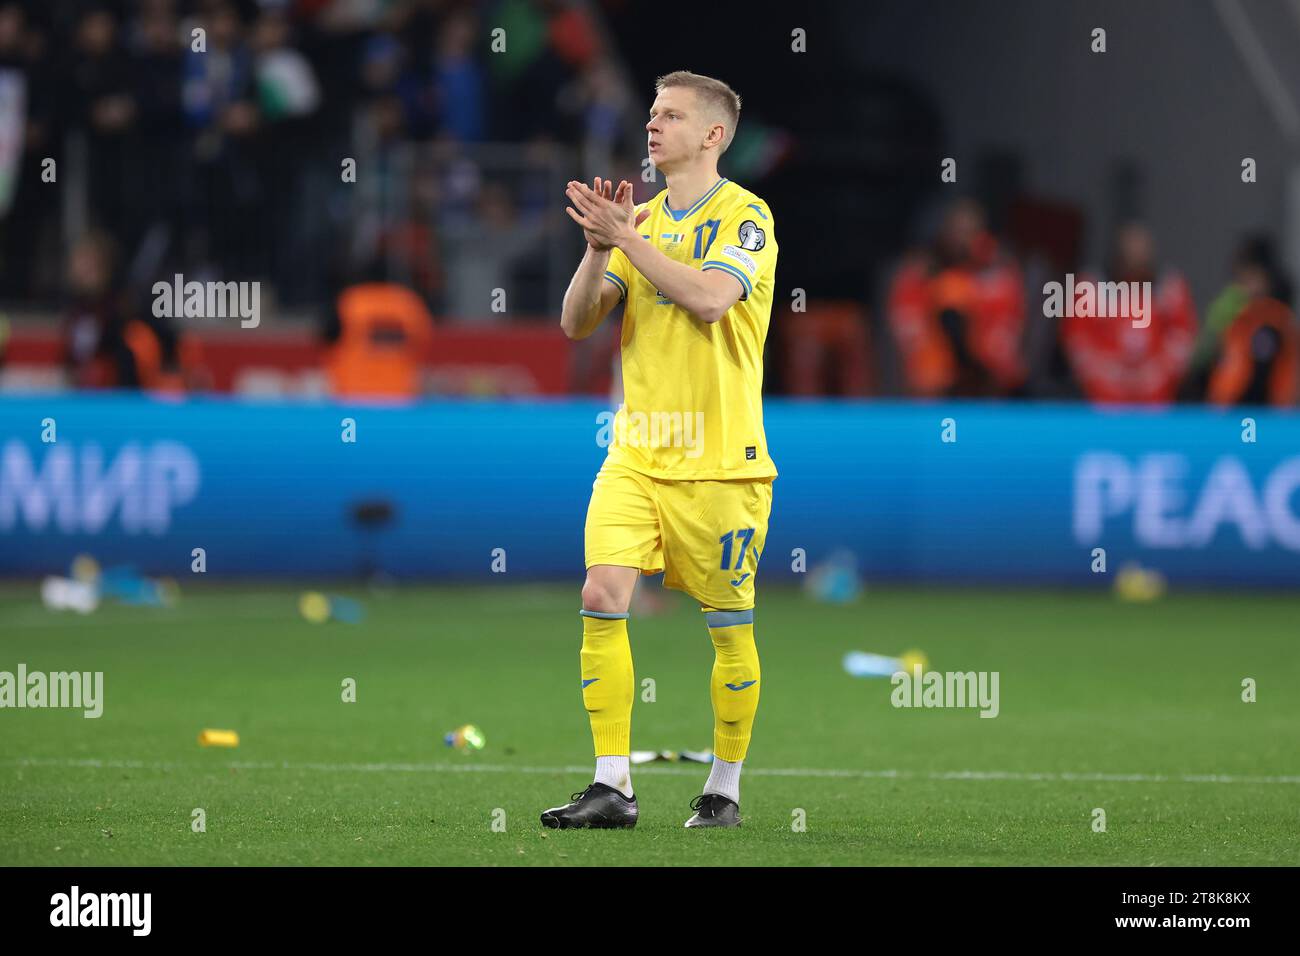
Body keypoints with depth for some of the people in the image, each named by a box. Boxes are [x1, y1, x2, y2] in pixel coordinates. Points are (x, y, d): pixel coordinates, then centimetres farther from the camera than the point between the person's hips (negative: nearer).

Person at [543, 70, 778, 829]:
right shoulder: (643, 219, 13)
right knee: (603, 596, -11)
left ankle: (725, 790, 17)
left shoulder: (744, 216, -6)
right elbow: (578, 322, 9)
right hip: (636, 454, 5)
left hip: (718, 460, -5)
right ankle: (613, 787, -9)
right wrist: (599, 246, -7)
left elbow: (709, 298, -23)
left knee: (729, 626, 3)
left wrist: (625, 237, -19)